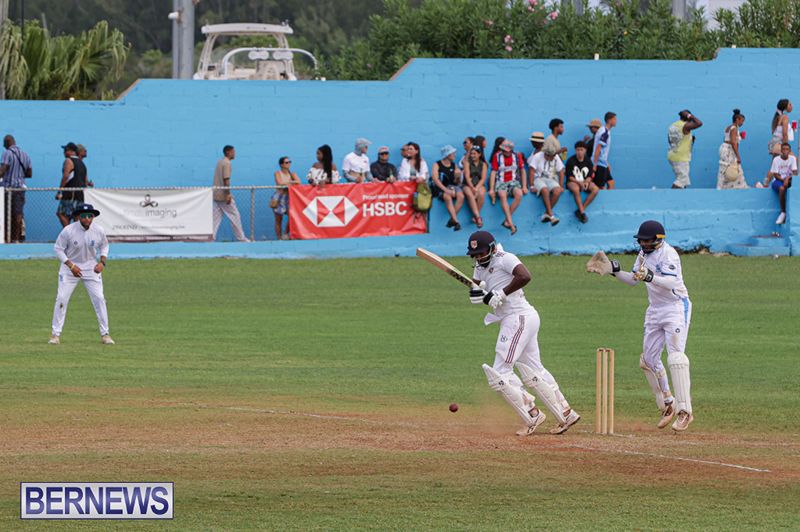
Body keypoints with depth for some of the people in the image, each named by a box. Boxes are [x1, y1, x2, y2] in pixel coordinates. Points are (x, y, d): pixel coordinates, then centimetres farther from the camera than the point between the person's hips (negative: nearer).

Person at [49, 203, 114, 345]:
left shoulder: (99, 231, -11)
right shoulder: (68, 231, -20)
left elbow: (104, 246, 9)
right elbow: (58, 249, -10)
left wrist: (102, 262, -8)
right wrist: (71, 266, -19)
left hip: (91, 267, 2)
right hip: (70, 266, -2)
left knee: (99, 298, -4)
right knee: (61, 299, -9)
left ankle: (104, 334, 6)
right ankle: (56, 334, 1)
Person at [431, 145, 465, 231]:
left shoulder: (454, 165, 14)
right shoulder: (437, 165, 1)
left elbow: (458, 183, 16)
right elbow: (435, 179, -13)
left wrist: (458, 177, -9)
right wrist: (446, 190, -24)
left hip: (452, 186, 4)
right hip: (441, 187, -4)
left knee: (461, 196, -28)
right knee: (448, 197, -36)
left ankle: (452, 219, -23)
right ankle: (456, 221, -40)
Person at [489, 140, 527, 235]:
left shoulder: (517, 156, 6)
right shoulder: (497, 156, 2)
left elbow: (523, 171, 12)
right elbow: (493, 173, 0)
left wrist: (524, 186, 2)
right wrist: (491, 189, -8)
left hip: (513, 181, 2)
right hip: (501, 182, -2)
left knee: (519, 195, -32)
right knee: (502, 196, -35)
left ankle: (506, 221, -22)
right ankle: (511, 224, -40)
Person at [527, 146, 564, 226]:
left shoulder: (556, 158, 3)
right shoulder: (537, 157, -8)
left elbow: (561, 172, 8)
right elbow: (532, 171, -10)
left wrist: (561, 186, 1)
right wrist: (532, 186, -17)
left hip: (550, 179, 4)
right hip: (538, 179, -4)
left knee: (557, 191, -29)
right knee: (545, 190, -36)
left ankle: (546, 213, -20)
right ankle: (551, 215, -35)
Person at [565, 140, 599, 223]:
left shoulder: (588, 161, 4)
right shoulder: (571, 161, -6)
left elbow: (590, 176, 5)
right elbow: (569, 176, -7)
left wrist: (587, 182, -18)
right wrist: (579, 183, -21)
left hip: (585, 182, 4)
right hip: (573, 182, -4)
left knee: (595, 189, -25)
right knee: (576, 189, -39)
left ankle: (580, 210, -24)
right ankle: (582, 213, -38)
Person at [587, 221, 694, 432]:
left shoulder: (668, 254, -18)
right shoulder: (644, 254, 8)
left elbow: (672, 282, -33)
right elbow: (633, 279, 18)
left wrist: (650, 277, -49)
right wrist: (612, 269, 5)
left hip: (676, 307, -9)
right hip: (655, 310, 9)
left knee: (675, 357, -19)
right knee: (649, 359, 10)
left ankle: (685, 411, -21)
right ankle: (667, 405, 25)